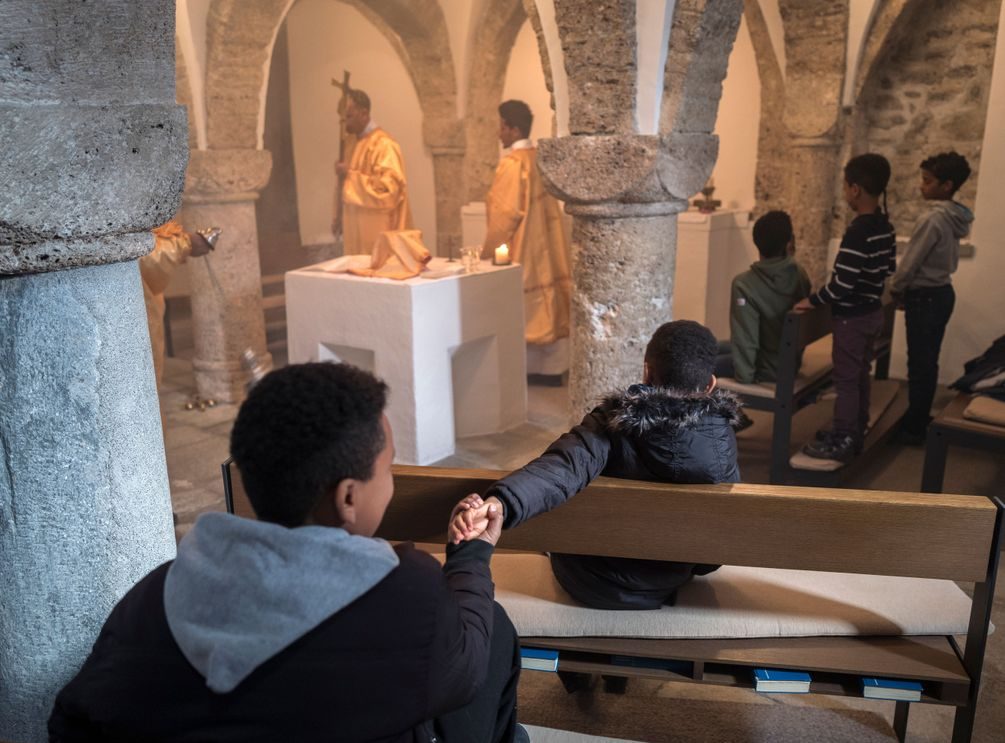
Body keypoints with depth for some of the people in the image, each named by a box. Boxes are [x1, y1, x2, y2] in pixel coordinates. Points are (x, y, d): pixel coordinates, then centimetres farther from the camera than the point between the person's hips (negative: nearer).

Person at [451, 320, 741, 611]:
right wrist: (694, 565, 14)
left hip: (587, 584, -2)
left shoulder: (613, 423, -24)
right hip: (665, 588, 2)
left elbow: (561, 469, -44)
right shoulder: (720, 437, -17)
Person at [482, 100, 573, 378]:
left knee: (522, 312, 0)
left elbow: (505, 214, -18)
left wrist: (488, 250, -9)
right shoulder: (541, 158, 8)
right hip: (542, 246, 8)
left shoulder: (512, 164, -17)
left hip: (518, 250, -8)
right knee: (543, 303, 12)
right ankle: (551, 363, 18)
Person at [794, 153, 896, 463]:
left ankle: (842, 443, 7)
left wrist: (813, 300, -15)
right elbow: (890, 268, 15)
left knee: (846, 379, -1)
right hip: (873, 312, 9)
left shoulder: (857, 232, -24)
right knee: (860, 375, 18)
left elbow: (842, 285, -26)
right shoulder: (886, 227, 3)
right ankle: (854, 432, 30)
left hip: (852, 317, -9)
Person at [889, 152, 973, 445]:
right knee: (928, 363, 15)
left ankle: (914, 428, 7)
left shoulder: (933, 218, -21)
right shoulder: (954, 218, 7)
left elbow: (910, 262, -18)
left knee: (919, 365, -1)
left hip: (925, 297, -9)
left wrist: (895, 289, 0)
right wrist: (906, 288, 17)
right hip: (941, 292, 9)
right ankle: (919, 420, 25)